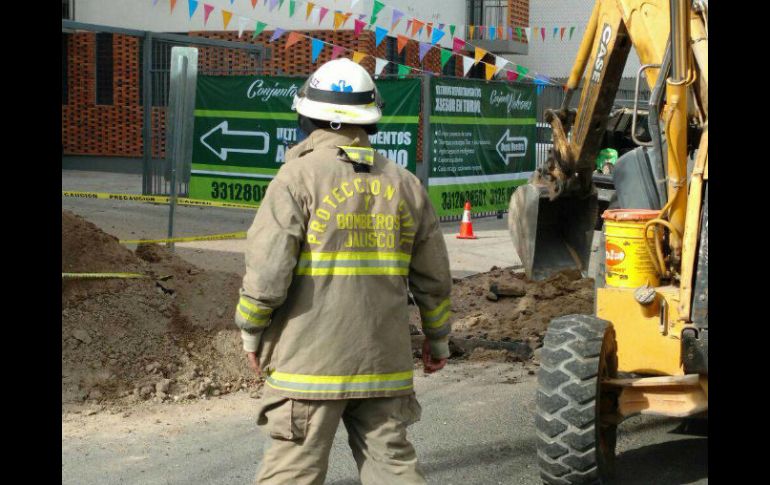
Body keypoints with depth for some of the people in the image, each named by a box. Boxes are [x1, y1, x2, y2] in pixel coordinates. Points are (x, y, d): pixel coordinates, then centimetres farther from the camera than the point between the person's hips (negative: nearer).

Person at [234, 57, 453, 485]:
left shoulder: (300, 176, -8)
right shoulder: (404, 184, 8)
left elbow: (267, 269, -13)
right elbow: (433, 277, 13)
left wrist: (251, 332, 3)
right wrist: (438, 338, 27)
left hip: (312, 360, -4)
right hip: (385, 361, 5)